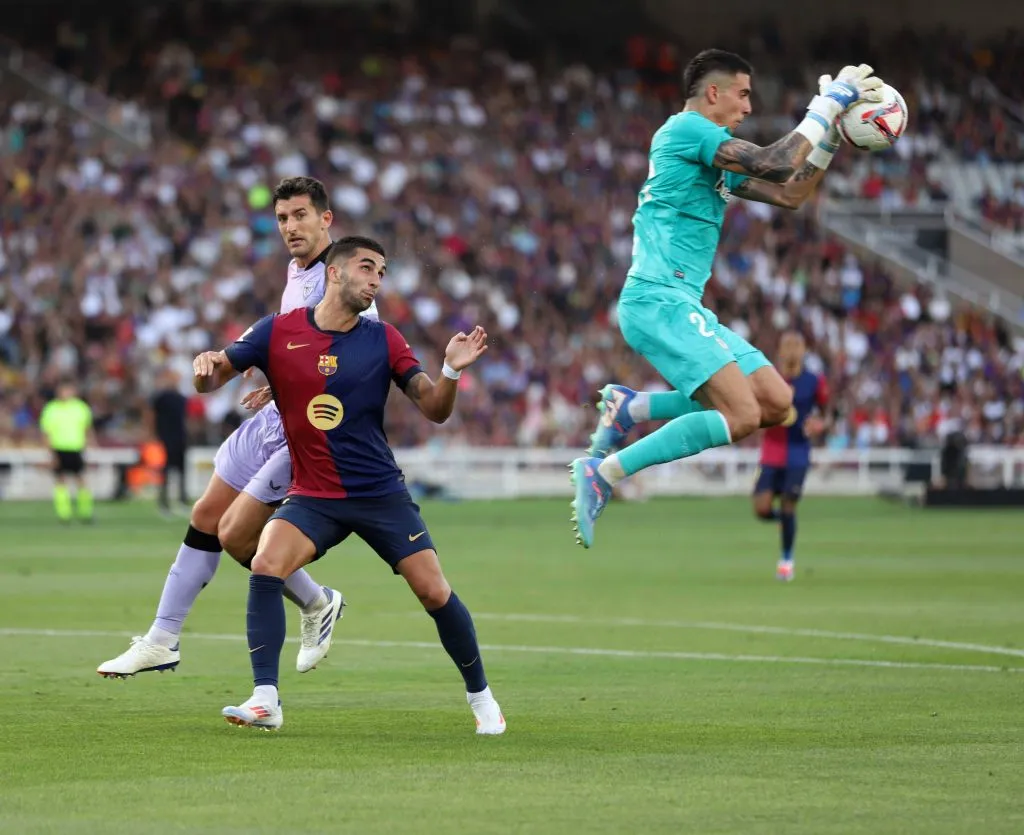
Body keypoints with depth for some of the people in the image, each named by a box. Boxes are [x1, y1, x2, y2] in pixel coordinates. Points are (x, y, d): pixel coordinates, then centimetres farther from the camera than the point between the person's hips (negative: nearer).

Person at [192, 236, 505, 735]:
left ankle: (480, 697, 17)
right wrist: (206, 367, -26)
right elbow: (210, 381, -2)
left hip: (381, 494, 0)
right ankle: (265, 701, -22)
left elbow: (435, 411, -2)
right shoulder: (277, 333, -3)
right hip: (311, 497, 0)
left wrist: (452, 371, -22)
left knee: (434, 592, -5)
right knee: (265, 567, -25)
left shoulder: (384, 341, -1)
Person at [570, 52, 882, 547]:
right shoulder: (686, 128, -7)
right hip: (658, 301, -10)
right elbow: (776, 165, -15)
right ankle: (604, 472, -18)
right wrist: (828, 105, -6)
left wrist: (831, 134, 19)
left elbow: (790, 194, 26)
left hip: (685, 306, 10)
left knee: (776, 403, 4)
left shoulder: (715, 158, 23)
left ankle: (630, 408, 7)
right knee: (740, 416, -21)